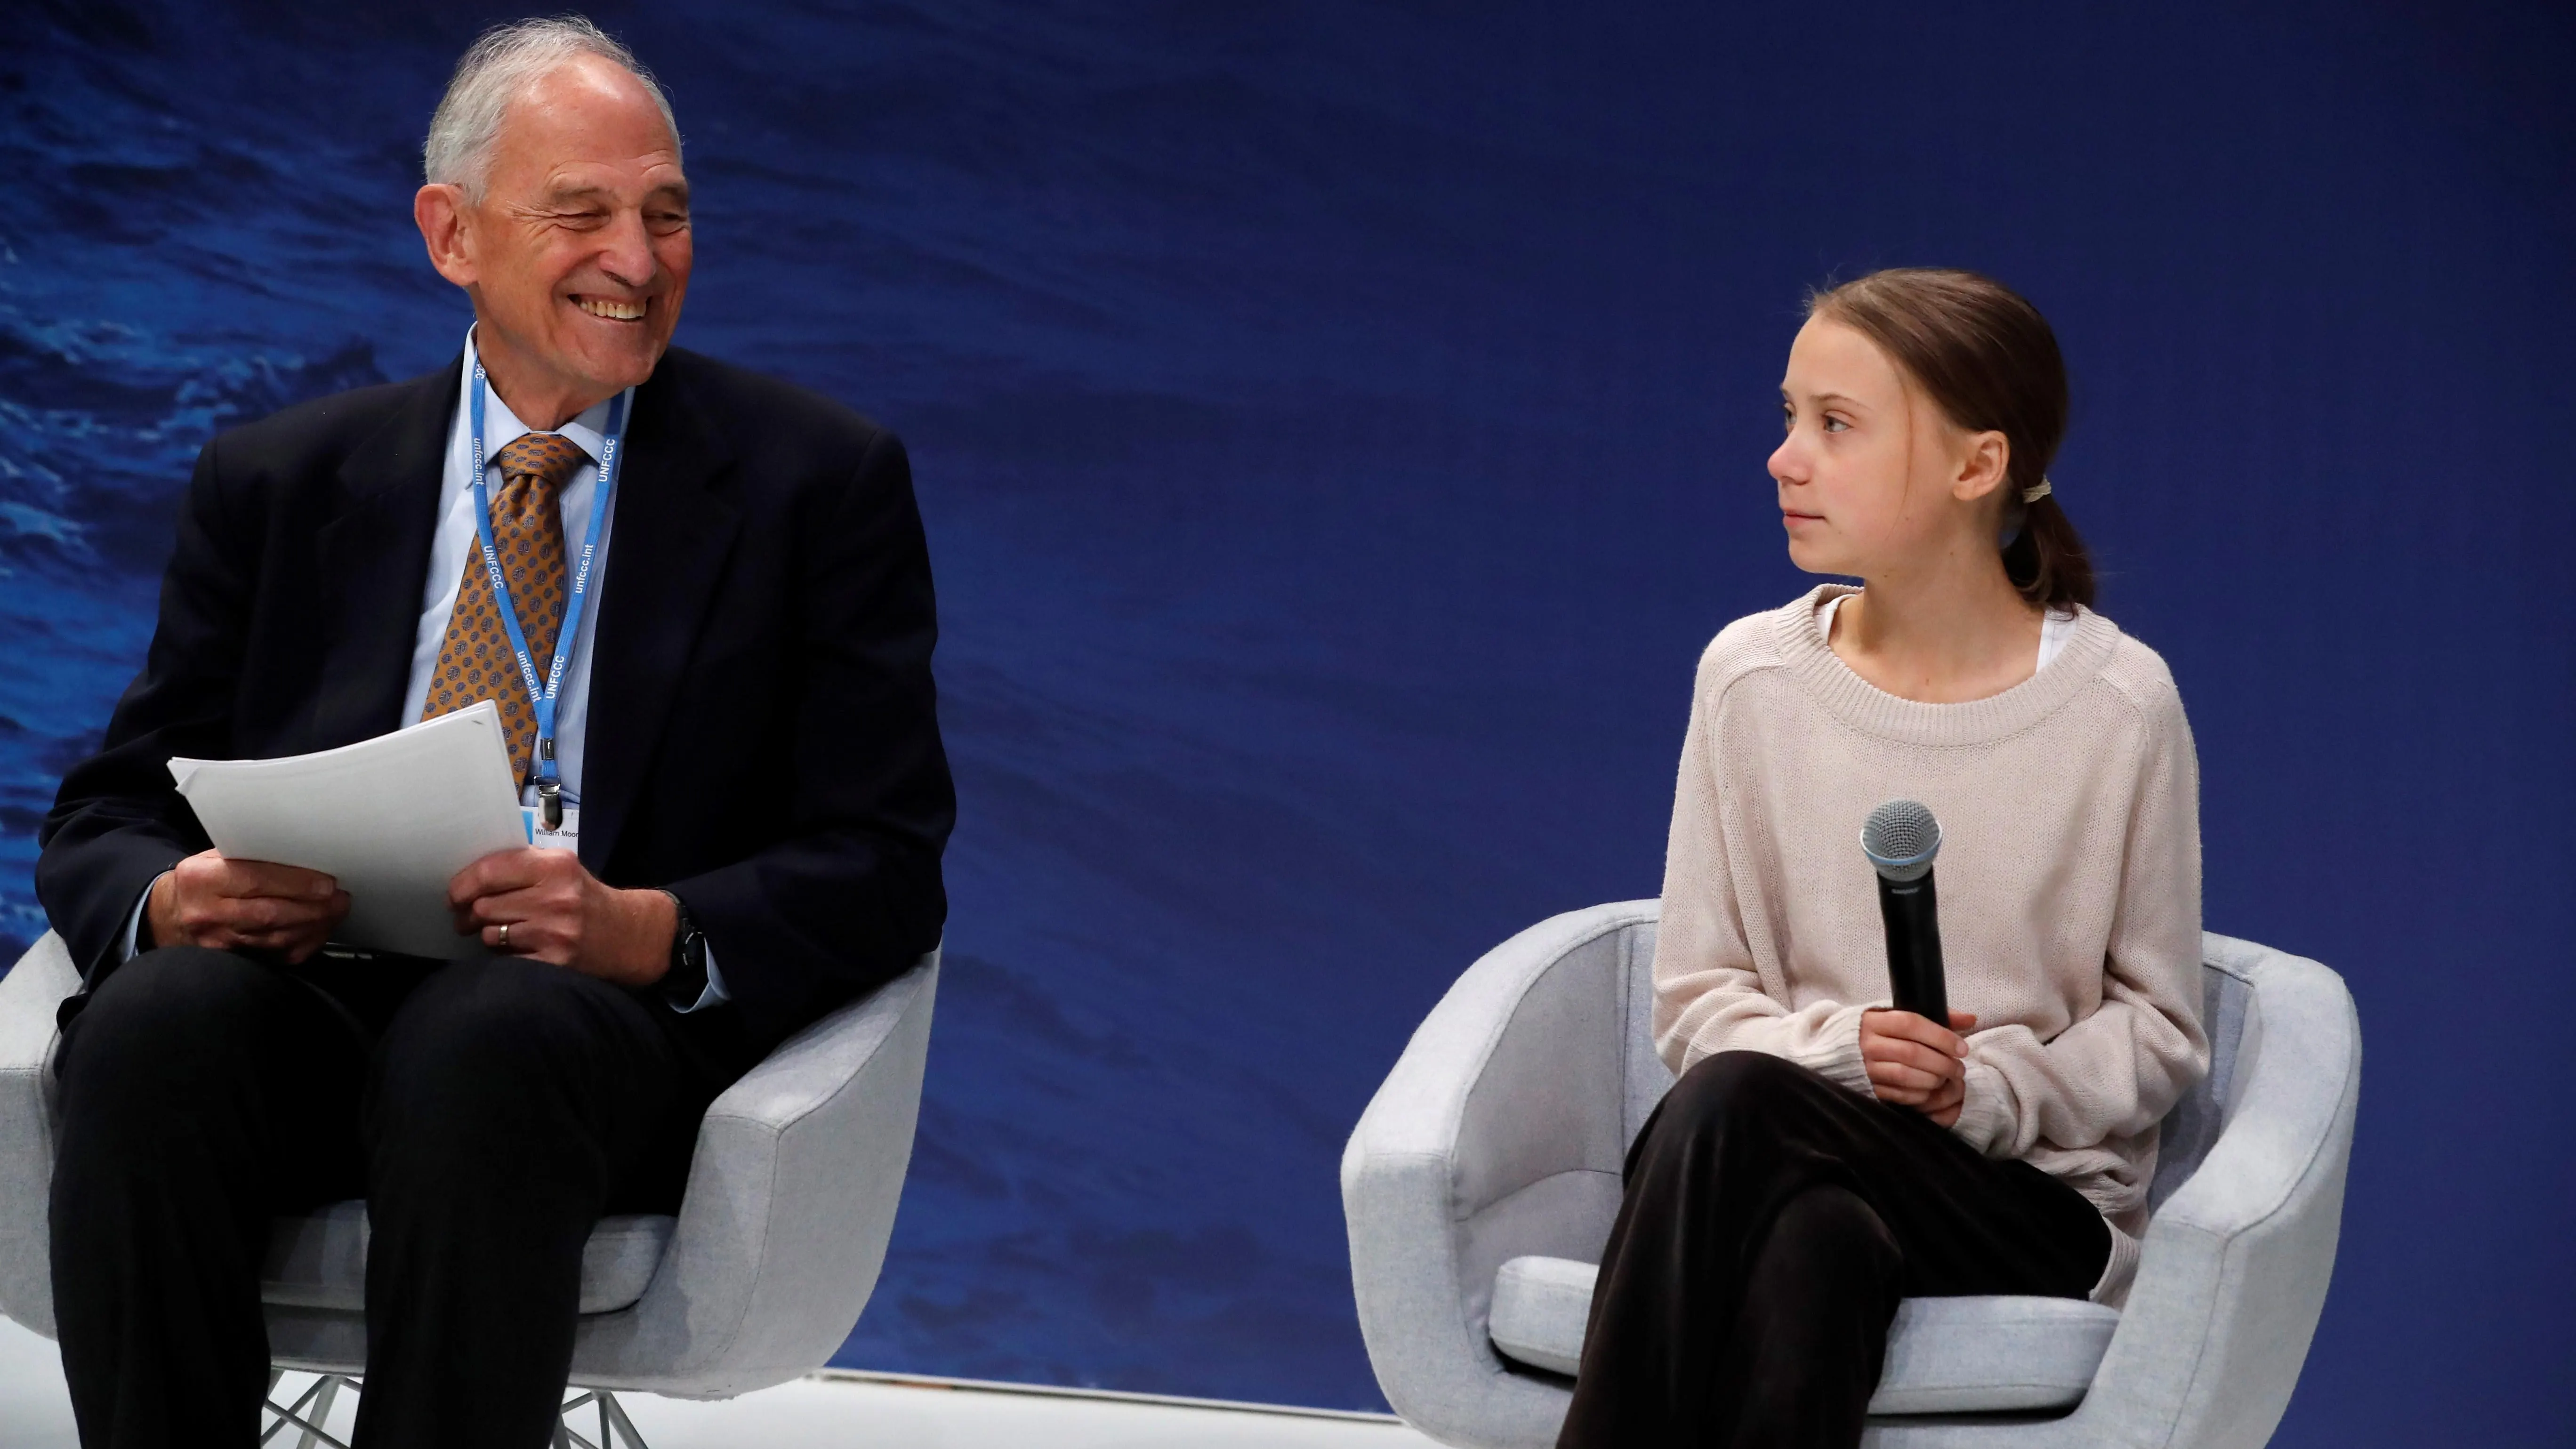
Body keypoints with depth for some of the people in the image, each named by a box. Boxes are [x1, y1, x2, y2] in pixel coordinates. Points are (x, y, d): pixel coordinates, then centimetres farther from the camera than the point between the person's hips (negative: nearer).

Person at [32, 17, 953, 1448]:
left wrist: (648, 930, -17)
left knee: (487, 1043, -37)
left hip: (613, 1022, -2)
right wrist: (173, 897, -9)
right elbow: (108, 815, 17)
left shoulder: (822, 482, 11)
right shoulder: (276, 482, 18)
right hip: (306, 991, 2)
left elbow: (886, 863, 4)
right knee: (152, 1023, -32)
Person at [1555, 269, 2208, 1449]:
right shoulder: (1751, 677, 5)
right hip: (1815, 1170, 2)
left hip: (2038, 1198, -2)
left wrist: (1994, 1090, -14)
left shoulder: (2118, 703, -2)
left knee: (1731, 1104, -34)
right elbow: (1695, 1000, 8)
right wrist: (1836, 1047, -13)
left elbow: (2158, 1030, 4)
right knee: (1813, 1248, -37)